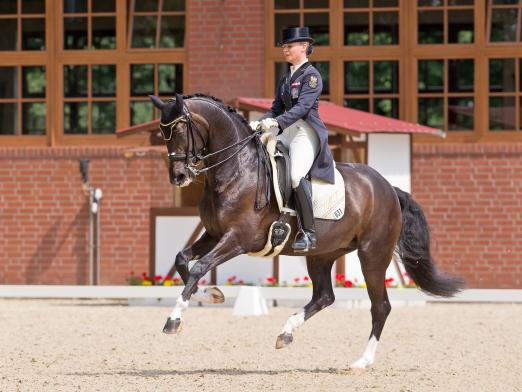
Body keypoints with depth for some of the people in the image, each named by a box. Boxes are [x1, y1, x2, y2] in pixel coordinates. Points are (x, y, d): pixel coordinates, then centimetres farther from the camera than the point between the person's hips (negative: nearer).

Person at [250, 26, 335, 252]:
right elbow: (276, 108, 18)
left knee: (297, 175, -29)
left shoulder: (311, 75, -6)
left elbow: (302, 107, -18)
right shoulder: (286, 78, 19)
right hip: (286, 132, 9)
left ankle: (308, 233, -25)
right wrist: (260, 123, -1)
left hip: (306, 132, -9)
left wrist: (276, 122, -28)